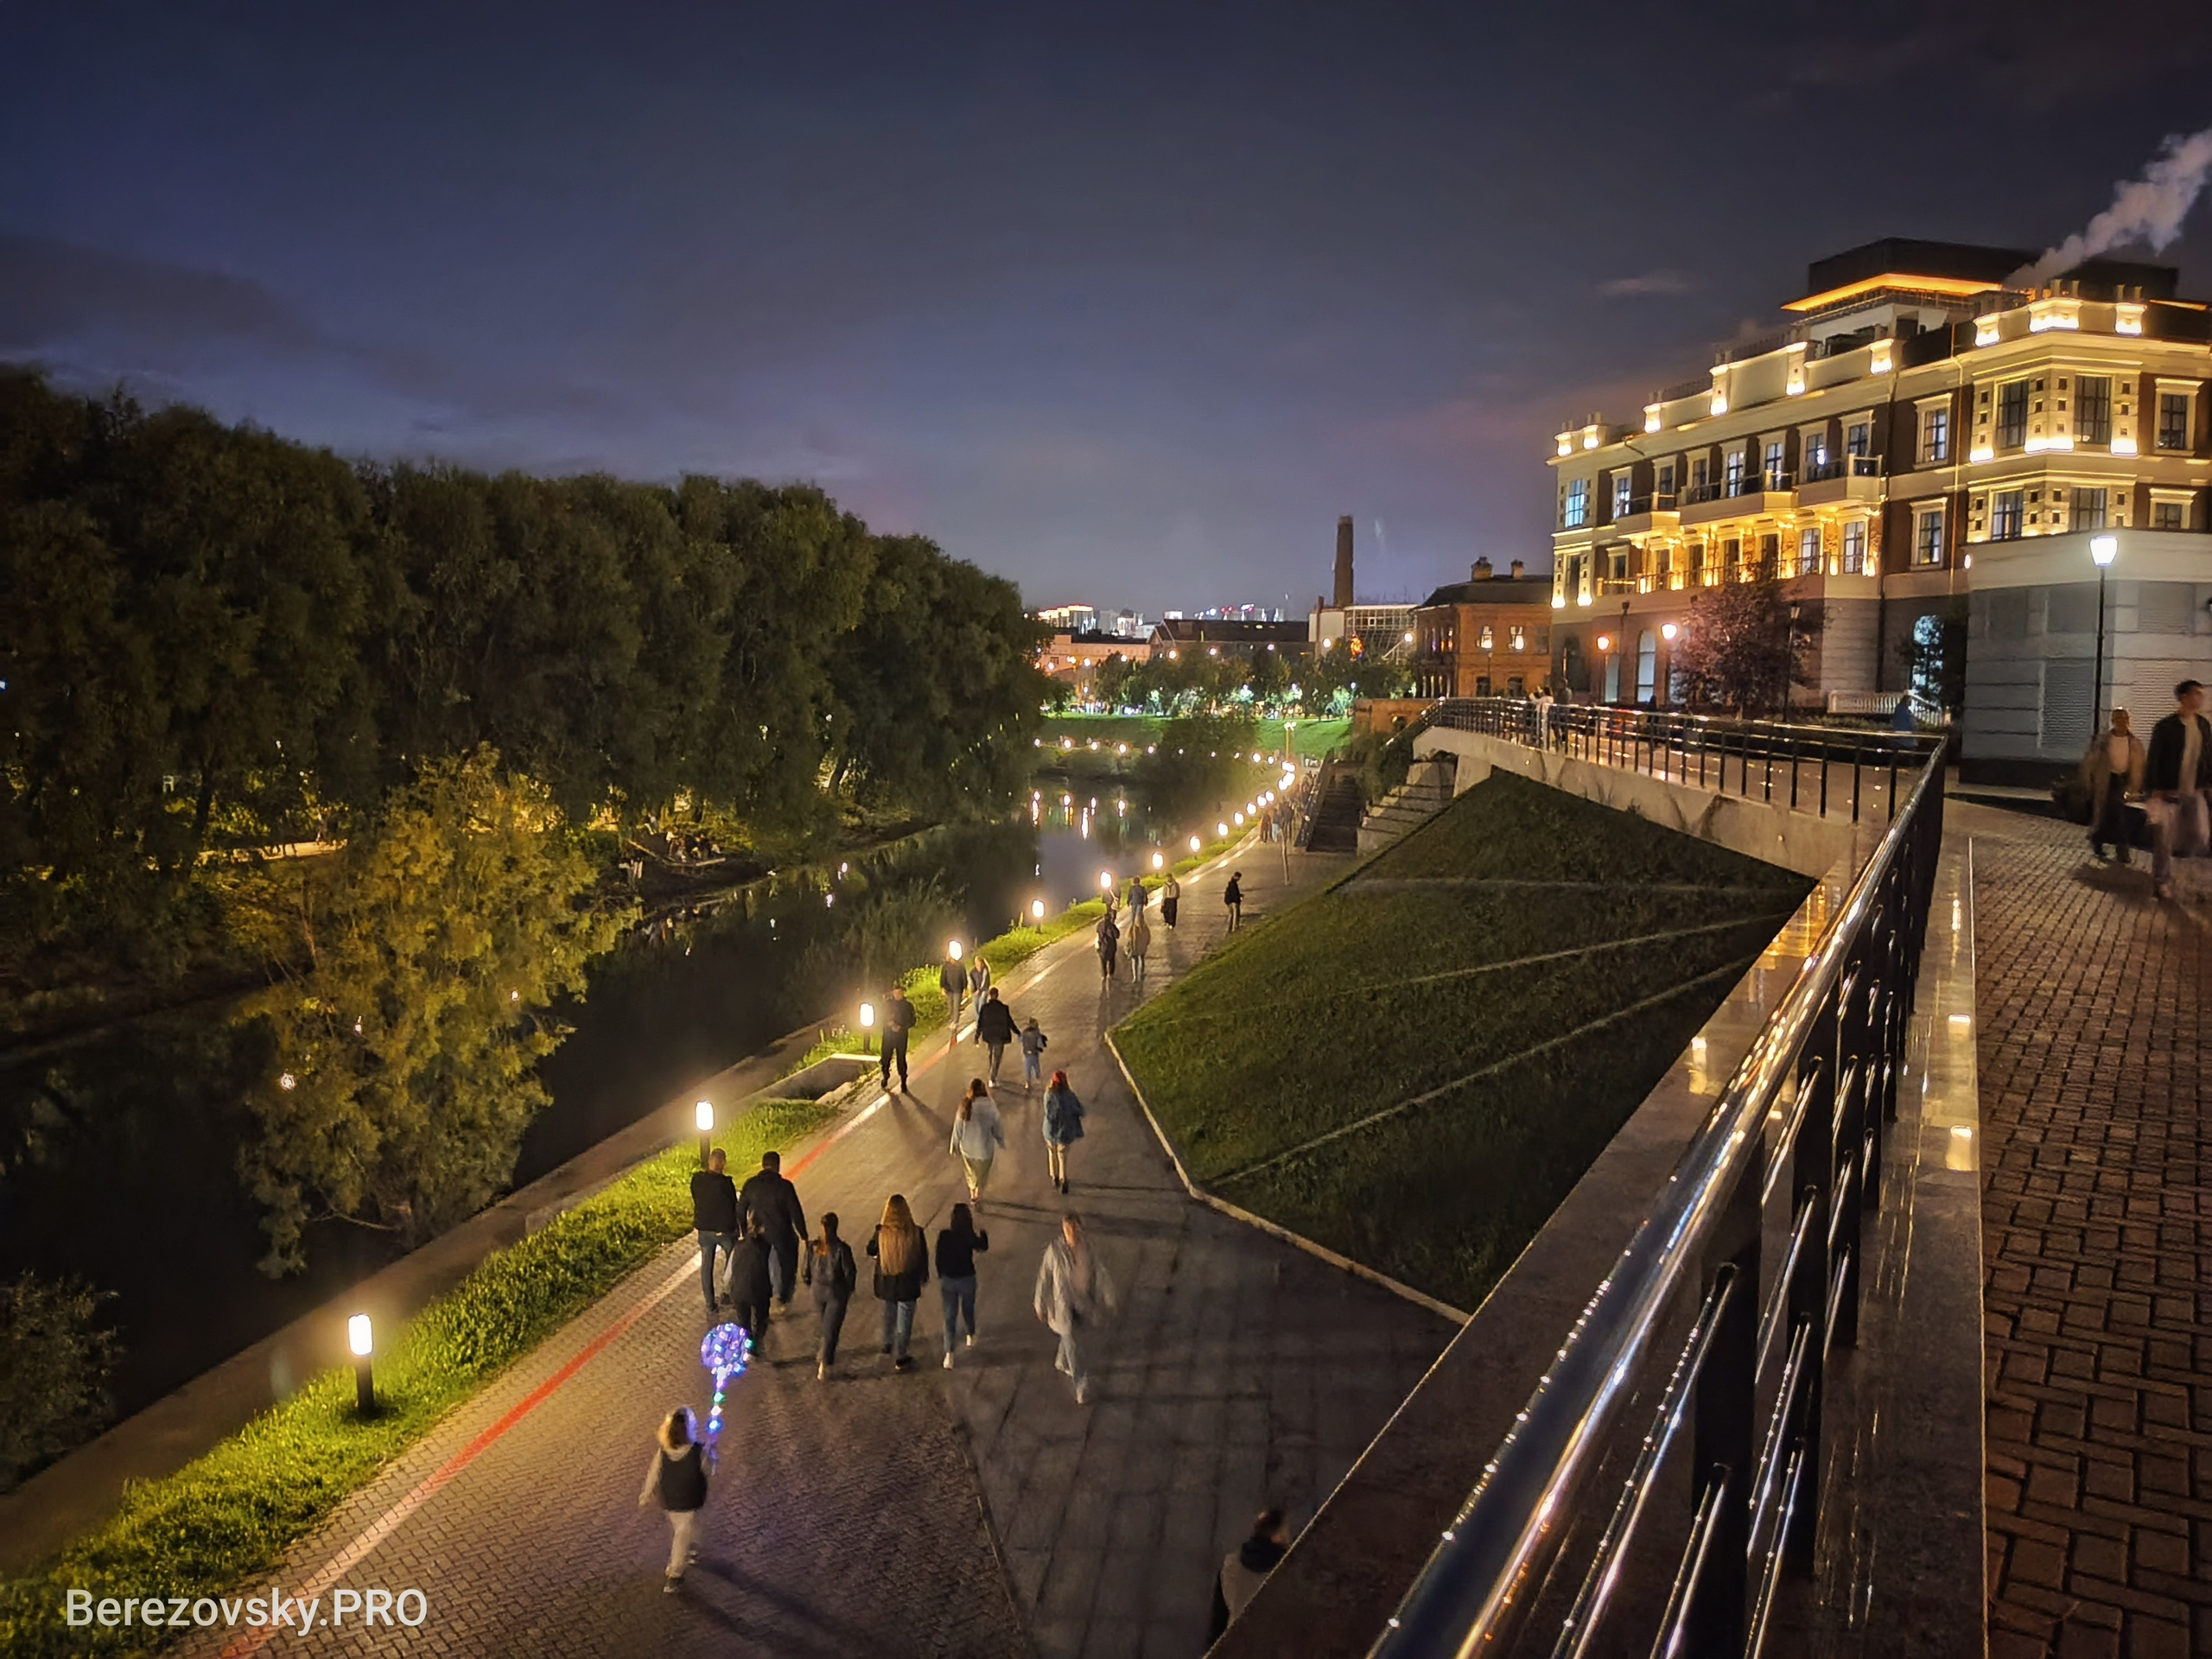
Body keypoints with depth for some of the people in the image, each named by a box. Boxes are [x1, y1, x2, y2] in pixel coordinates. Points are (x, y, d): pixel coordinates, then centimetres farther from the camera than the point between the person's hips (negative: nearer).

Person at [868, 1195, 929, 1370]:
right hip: (907, 1282, -2)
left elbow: (871, 1250, 1)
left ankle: (888, 1343, 47)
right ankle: (900, 1358, 16)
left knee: (889, 1313, 28)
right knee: (904, 1318, 11)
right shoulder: (915, 1233, -19)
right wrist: (924, 1276, 10)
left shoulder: (881, 1233, -17)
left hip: (886, 1281, 2)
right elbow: (923, 1256, -7)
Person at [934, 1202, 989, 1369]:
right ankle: (971, 1336, 50)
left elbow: (939, 1259, -5)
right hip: (967, 1280, 0)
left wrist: (941, 1277, 10)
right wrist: (981, 1232, 17)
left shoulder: (944, 1236, -14)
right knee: (968, 1310, 25)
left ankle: (949, 1354, -3)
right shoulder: (971, 1238, -18)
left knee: (950, 1317, 6)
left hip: (948, 1280, 0)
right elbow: (984, 1246, 3)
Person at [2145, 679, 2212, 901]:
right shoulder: (2165, 726, -10)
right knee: (2163, 840, 0)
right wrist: (2153, 790, -13)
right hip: (2168, 792, -5)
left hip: (2194, 792, 5)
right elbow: (2153, 760, -10)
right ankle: (2162, 881, 12)